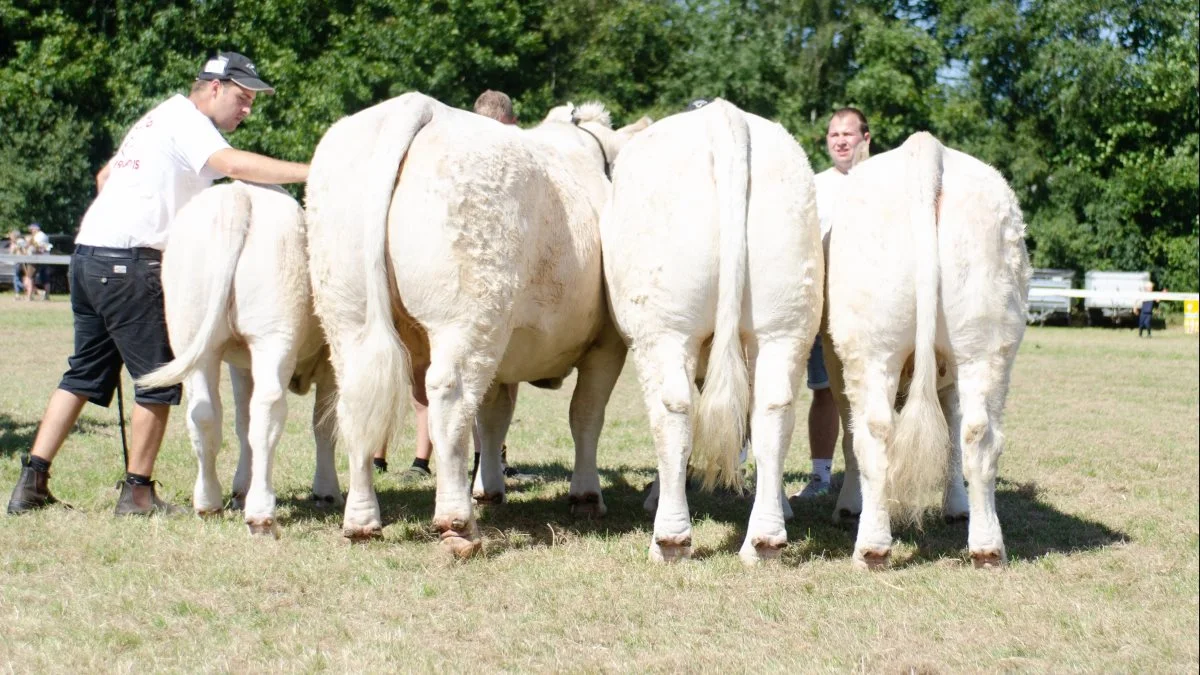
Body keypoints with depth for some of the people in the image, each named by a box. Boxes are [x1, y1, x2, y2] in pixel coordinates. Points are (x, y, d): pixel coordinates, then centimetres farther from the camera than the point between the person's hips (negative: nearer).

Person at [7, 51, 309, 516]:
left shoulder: (158, 119, 24)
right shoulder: (186, 120, -6)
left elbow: (104, 176, 32)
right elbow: (234, 164, -25)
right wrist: (313, 172, -31)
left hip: (88, 253, 10)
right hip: (129, 262, -10)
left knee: (86, 372, 14)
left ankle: (32, 481, 12)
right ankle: (137, 491, 2)